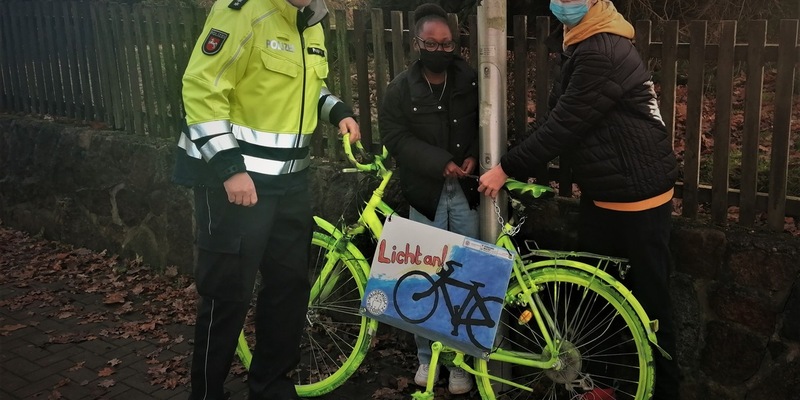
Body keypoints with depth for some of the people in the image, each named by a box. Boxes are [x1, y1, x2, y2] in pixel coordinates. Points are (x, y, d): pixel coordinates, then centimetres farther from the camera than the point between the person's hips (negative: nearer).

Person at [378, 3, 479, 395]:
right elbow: (396, 138, -7)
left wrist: (474, 157, -6)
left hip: (467, 192, 1)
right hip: (425, 195, -1)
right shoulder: (401, 88, 1)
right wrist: (441, 163, -16)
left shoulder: (470, 81, 6)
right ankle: (426, 356, 18)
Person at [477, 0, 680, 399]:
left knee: (647, 299, 3)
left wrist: (506, 168, -17)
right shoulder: (583, 47, 10)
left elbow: (564, 126, -23)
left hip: (636, 198, -10)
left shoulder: (602, 53, -23)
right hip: (602, 195, 10)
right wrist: (519, 166, 10)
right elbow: (561, 121, 14)